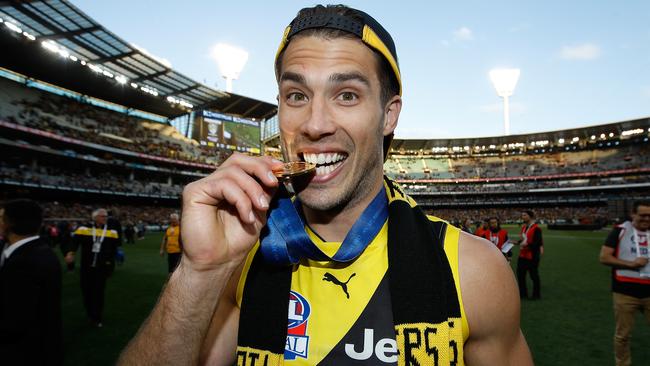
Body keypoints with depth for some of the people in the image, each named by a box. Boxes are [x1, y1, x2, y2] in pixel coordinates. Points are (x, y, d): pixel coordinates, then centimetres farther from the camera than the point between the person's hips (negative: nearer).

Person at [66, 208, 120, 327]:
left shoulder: (112, 231, 1)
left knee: (99, 292, 2)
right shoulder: (84, 228, -5)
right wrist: (71, 253, -29)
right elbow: (75, 241, -12)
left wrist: (110, 261, -1)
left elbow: (114, 248, 5)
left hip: (102, 268, 0)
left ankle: (97, 319, 12)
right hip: (86, 267, 0)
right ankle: (91, 315, 31)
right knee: (87, 291, 10)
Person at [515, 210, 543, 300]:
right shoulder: (523, 227, 11)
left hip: (532, 256, -8)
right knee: (520, 274, 9)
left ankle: (536, 295, 19)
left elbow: (537, 243, -20)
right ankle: (522, 293, 21)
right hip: (522, 255, 8)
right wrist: (517, 242, 6)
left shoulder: (536, 228, -16)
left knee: (534, 276, 5)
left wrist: (526, 245, -26)